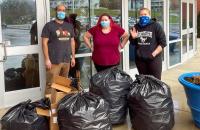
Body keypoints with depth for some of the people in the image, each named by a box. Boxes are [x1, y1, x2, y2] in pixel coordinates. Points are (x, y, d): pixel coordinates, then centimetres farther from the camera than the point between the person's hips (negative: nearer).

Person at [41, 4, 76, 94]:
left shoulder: (69, 26, 15)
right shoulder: (49, 25, -2)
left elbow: (72, 42, 20)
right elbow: (44, 43, -6)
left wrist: (73, 57, 15)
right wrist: (47, 59, -13)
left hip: (66, 61, 5)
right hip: (53, 61, -5)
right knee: (51, 84, -7)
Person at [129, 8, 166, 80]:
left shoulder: (156, 26, -3)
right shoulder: (136, 27, 9)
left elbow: (163, 42, -6)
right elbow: (132, 43, 17)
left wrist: (154, 54, -16)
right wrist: (133, 38, -6)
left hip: (154, 59, -4)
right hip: (140, 59, 4)